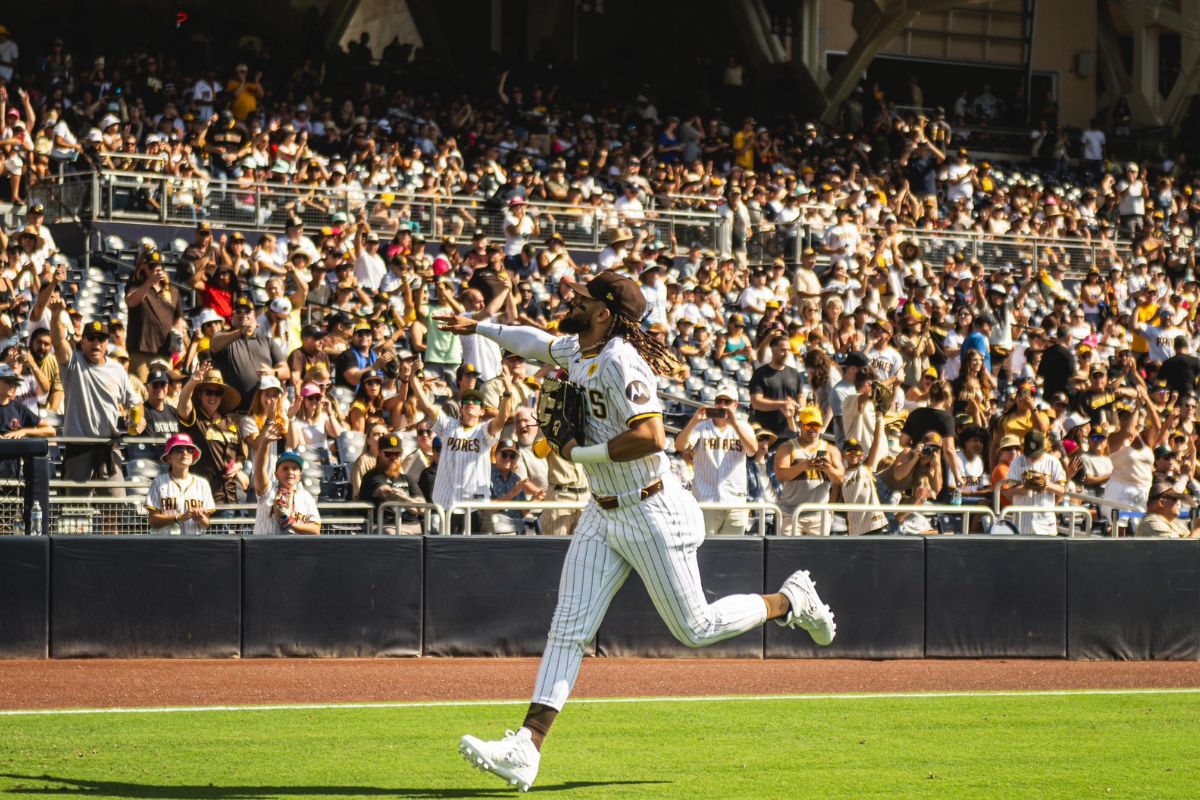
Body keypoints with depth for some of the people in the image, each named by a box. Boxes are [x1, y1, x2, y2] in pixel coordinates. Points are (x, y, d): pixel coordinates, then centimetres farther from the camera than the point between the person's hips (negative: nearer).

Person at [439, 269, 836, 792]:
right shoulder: (575, 350, 6)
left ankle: (792, 602, 26)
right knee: (570, 627, -1)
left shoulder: (620, 362, -22)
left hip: (653, 514, -8)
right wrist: (479, 328, 35)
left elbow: (651, 437, -32)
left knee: (695, 629, 2)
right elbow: (537, 342, 31)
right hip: (603, 515, 9)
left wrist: (580, 453, -22)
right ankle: (526, 748, -8)